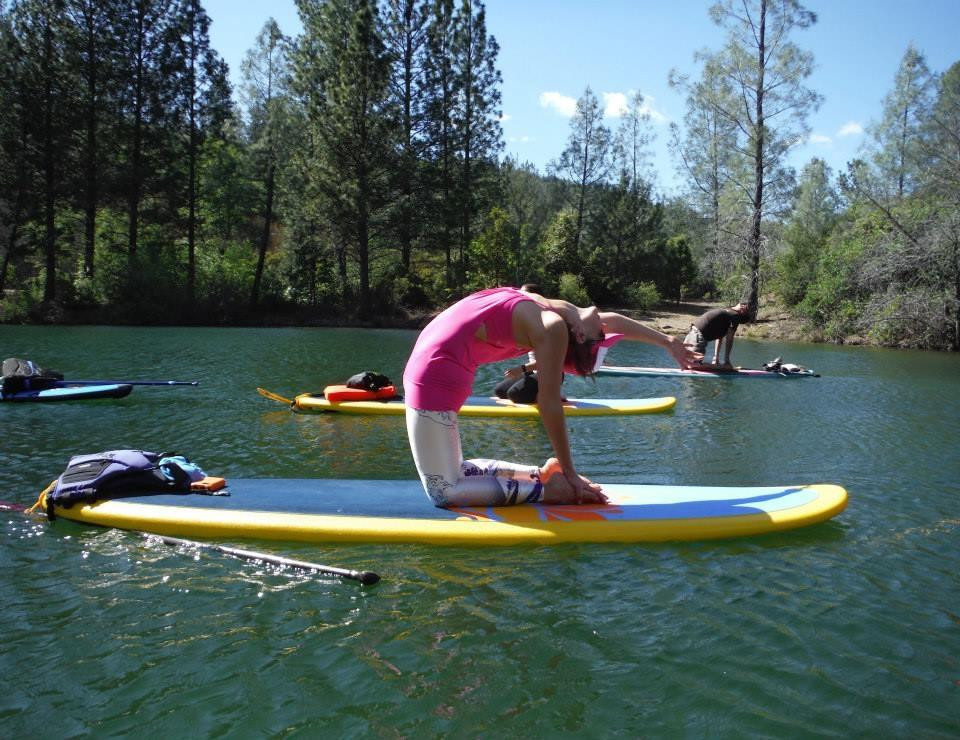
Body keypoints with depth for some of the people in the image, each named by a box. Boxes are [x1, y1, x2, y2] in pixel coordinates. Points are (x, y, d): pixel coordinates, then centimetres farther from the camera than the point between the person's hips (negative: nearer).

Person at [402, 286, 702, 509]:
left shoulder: (558, 310, -1)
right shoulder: (555, 328, -15)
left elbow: (612, 320, 17)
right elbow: (549, 403, -14)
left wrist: (668, 342, 28)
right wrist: (570, 474, -7)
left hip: (429, 360, 5)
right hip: (438, 373, -5)